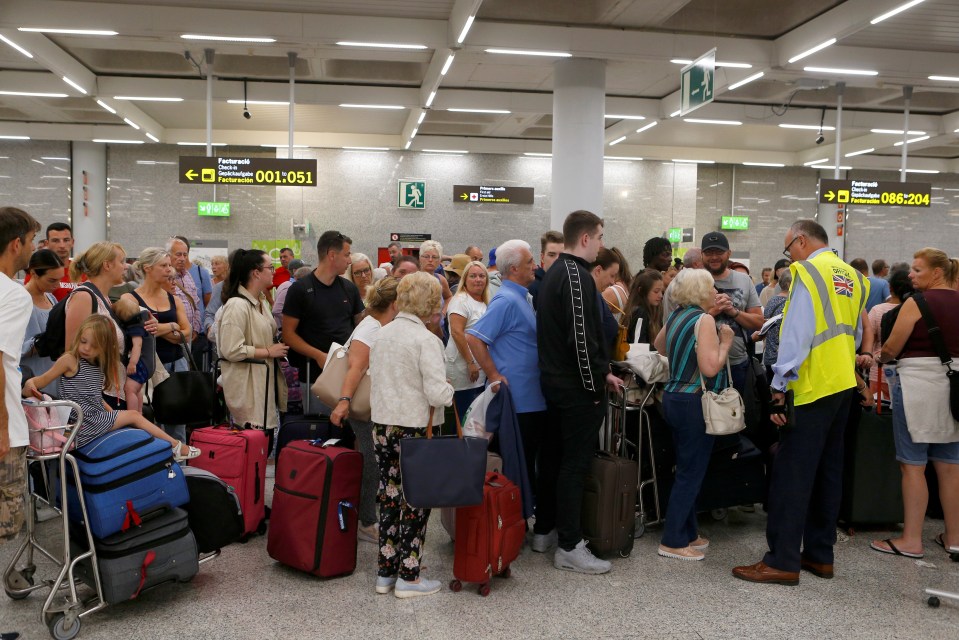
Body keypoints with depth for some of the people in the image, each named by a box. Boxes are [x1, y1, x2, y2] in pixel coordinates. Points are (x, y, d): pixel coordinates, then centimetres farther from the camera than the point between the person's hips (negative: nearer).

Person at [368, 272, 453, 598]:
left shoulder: (382, 334, 7)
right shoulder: (426, 339, -14)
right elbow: (438, 393, -19)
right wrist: (449, 391, 1)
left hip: (381, 427, 7)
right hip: (414, 428, -6)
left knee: (389, 498, 14)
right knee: (415, 501, 4)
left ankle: (385, 572, 21)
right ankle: (408, 577, 11)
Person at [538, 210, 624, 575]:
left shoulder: (554, 273, 15)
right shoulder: (577, 276, -17)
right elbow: (582, 338, -23)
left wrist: (601, 372, 15)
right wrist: (598, 381, -14)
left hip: (555, 380, 10)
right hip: (578, 387, -10)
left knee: (567, 461, 19)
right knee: (576, 464, -3)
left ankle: (555, 529, 29)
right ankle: (569, 548, 5)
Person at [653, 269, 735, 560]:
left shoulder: (676, 315, 9)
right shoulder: (704, 320, -16)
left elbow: (658, 345, 27)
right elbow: (710, 368, -24)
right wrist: (725, 342, -10)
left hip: (673, 397, 9)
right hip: (694, 402, -9)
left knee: (688, 469, 16)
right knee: (691, 473, -2)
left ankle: (688, 533, 25)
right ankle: (673, 542, 3)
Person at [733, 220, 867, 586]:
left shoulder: (808, 271, -10)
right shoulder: (851, 277, 13)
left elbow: (797, 333, -17)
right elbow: (855, 335, 18)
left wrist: (780, 387, -17)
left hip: (811, 388, -8)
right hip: (843, 384, 8)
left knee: (792, 474, -5)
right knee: (827, 470, 14)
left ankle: (782, 562, -1)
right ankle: (820, 555, 22)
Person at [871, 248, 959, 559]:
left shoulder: (916, 303, -10)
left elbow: (890, 349, -7)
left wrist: (877, 358, 13)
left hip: (918, 382, -7)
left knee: (913, 464, -1)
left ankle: (911, 540, 4)